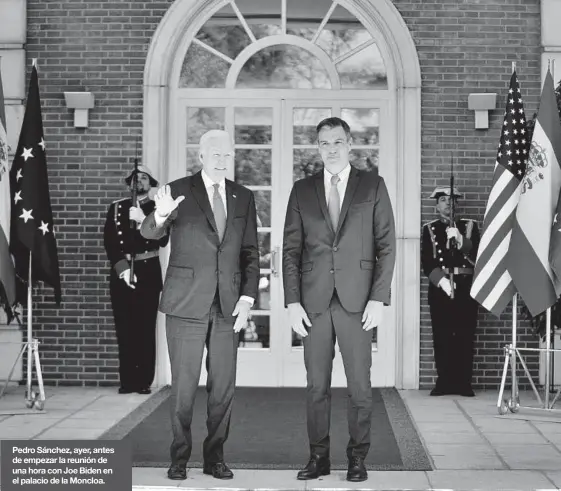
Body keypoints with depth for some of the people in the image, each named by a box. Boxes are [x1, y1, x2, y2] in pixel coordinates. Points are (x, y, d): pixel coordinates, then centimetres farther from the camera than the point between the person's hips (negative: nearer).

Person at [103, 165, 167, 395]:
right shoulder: (117, 208, 12)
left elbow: (162, 240, -5)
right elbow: (109, 242, 4)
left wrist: (142, 221, -17)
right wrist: (122, 267, -7)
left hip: (148, 273, -1)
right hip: (120, 272, 1)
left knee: (145, 329, -4)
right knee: (124, 329, 0)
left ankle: (144, 381, 0)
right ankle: (127, 380, 5)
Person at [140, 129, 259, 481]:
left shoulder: (244, 197, 9)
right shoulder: (179, 191, -1)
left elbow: (250, 252, 10)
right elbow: (150, 233, -13)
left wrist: (247, 299, -2)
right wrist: (161, 216, -36)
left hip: (228, 305, 3)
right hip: (187, 304, -3)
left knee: (224, 386, 6)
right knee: (184, 385, 2)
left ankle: (215, 457, 17)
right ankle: (180, 457, 14)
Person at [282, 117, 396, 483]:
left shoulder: (373, 185, 5)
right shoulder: (302, 190, 10)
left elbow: (386, 245, 1)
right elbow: (291, 249, 8)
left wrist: (378, 299, -6)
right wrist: (292, 302, 0)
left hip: (357, 300, -1)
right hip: (314, 301, 2)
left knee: (360, 384, 2)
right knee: (317, 384, 5)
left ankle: (358, 457, 14)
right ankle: (319, 456, 15)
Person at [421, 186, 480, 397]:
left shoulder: (470, 226, 13)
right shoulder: (429, 229, 12)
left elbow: (477, 254, 2)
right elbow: (426, 261, 2)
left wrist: (460, 241, -13)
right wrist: (441, 280, -11)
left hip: (465, 287, 0)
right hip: (439, 288, 0)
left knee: (465, 336, -3)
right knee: (442, 337, -2)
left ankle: (463, 383, 1)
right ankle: (444, 382, 2)